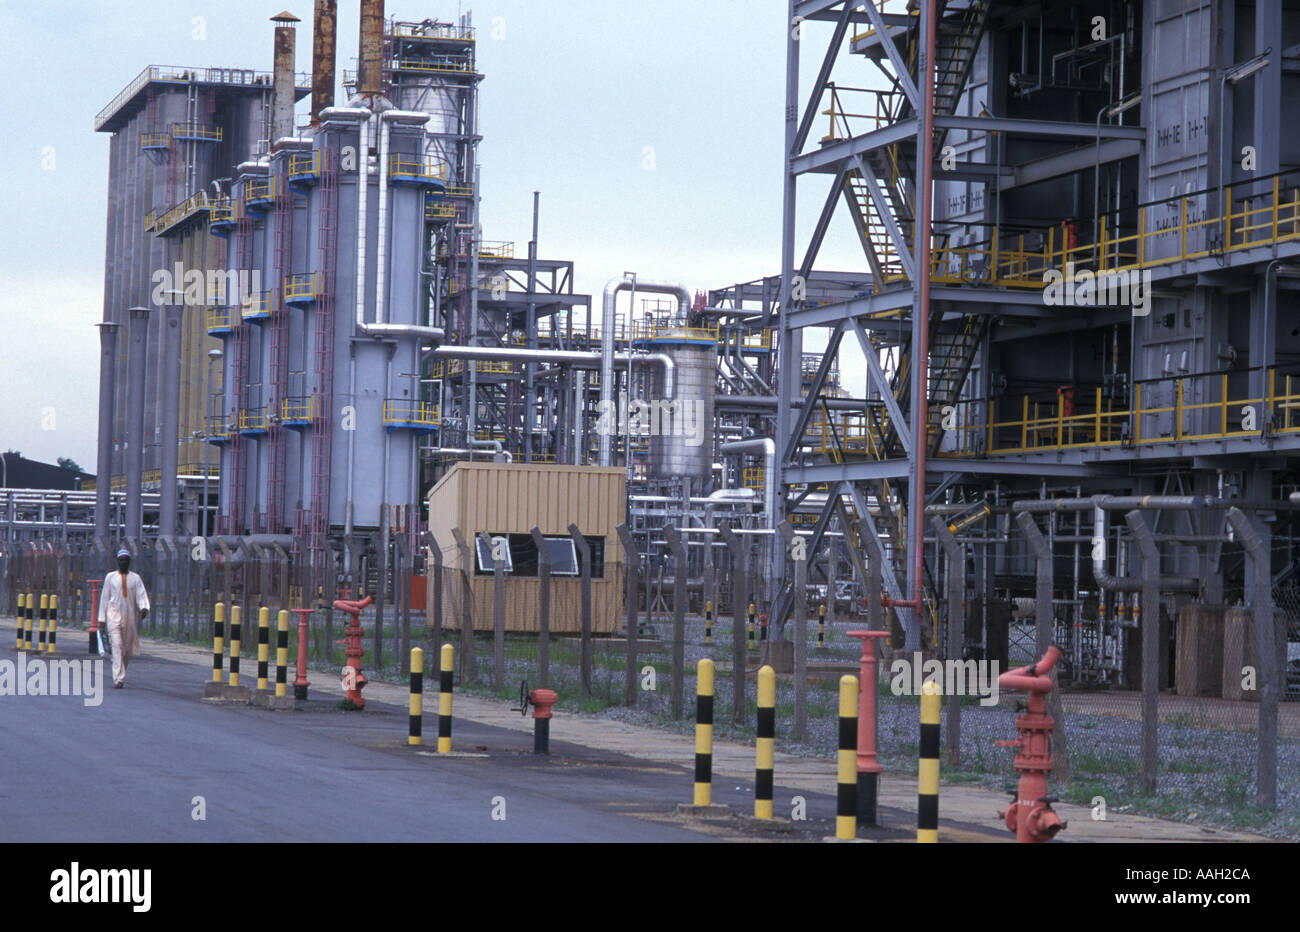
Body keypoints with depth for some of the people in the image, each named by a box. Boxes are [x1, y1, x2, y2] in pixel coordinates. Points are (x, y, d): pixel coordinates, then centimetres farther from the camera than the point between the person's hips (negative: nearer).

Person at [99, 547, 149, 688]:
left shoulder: (136, 578, 7)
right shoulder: (110, 577, 7)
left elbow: (141, 595, -3)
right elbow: (105, 597, 8)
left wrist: (144, 608, -24)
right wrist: (102, 618, 5)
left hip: (130, 617, 2)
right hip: (114, 615, -2)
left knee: (128, 649, 8)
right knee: (117, 646, -14)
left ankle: (120, 674, 32)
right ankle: (118, 679, -19)